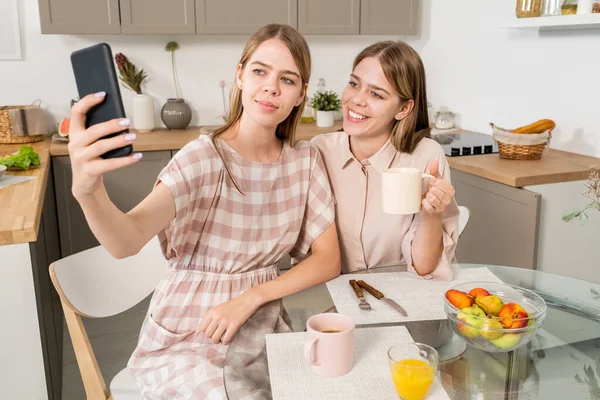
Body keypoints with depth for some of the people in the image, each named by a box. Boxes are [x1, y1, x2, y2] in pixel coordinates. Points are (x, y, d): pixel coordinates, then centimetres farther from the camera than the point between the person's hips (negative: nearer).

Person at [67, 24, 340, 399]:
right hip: (185, 338, -3)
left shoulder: (306, 161, -3)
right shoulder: (202, 158, -15)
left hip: (262, 328, 4)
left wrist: (249, 298, -16)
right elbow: (127, 241, -30)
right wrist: (87, 190, -52)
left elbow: (328, 260, -3)